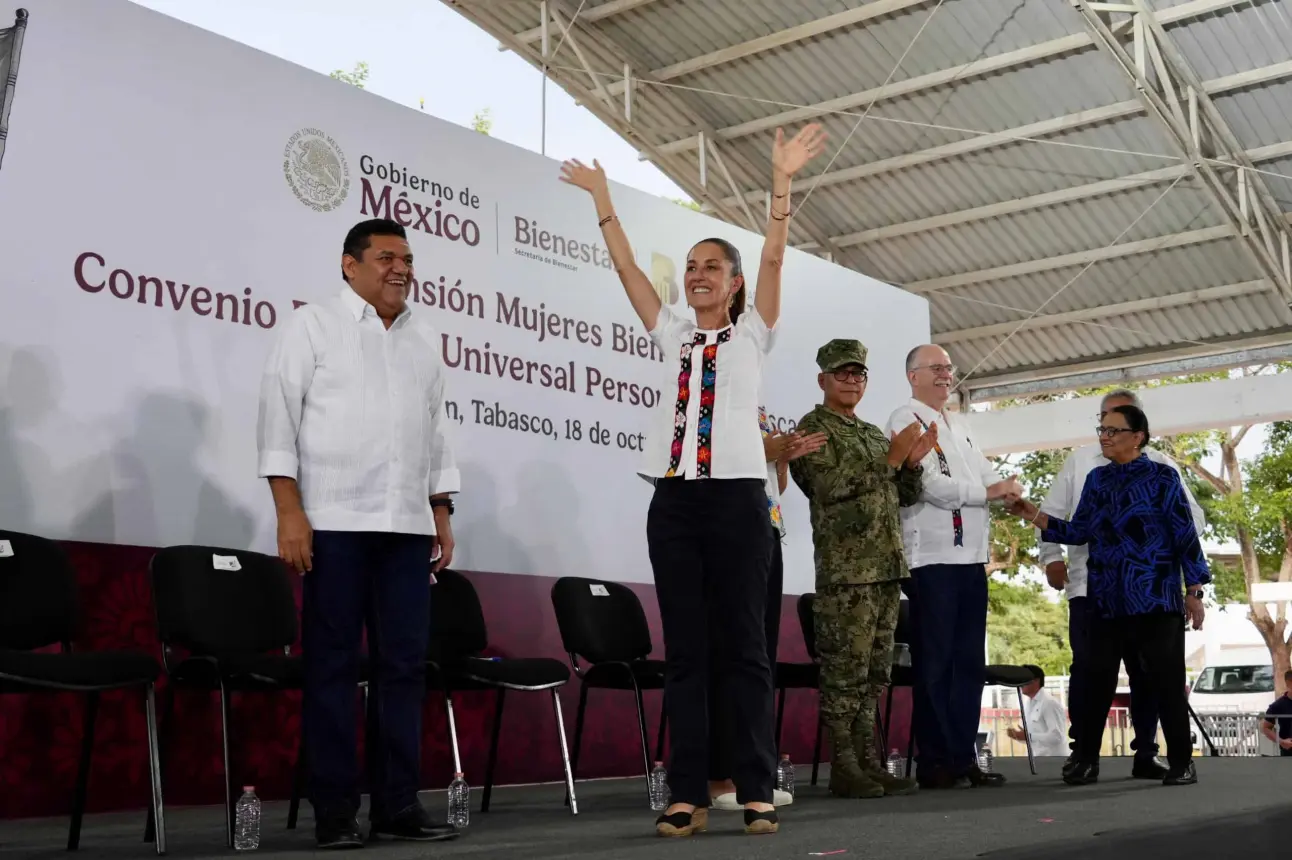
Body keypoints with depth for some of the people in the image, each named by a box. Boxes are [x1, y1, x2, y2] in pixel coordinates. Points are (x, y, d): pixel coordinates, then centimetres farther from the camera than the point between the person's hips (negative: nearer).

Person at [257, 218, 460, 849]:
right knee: (332, 665, -1)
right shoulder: (313, 325, 3)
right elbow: (279, 416, -4)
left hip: (407, 525, 5)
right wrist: (289, 511, -12)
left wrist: (441, 513, 12)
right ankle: (334, 811, 5)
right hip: (334, 520, -4)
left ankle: (397, 805, 9)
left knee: (403, 665, 3)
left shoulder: (424, 338, 17)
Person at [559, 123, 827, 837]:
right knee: (684, 650, 2)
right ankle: (688, 795, 3)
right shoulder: (673, 335, 17)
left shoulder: (752, 334, 9)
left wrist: (782, 182, -10)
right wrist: (602, 198, 12)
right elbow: (626, 266, 14)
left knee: (742, 645, -2)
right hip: (674, 498, 3)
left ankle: (756, 792, 1)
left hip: (737, 497, -3)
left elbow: (773, 257, -2)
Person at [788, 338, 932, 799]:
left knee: (874, 674, 9)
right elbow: (832, 488, -14)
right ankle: (844, 769, -2)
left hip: (887, 568, 8)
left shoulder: (874, 433, 21)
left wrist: (912, 462, 2)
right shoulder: (813, 427, -1)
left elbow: (904, 497, 21)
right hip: (846, 571, -7)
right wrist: (891, 459, -13)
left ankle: (869, 762, 13)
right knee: (845, 673, -7)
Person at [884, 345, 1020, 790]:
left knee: (970, 663, 8)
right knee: (935, 664, -4)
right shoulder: (906, 421, -4)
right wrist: (991, 491, -7)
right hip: (933, 557, -8)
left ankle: (963, 757, 14)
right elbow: (933, 485, -15)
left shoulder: (957, 426, 21)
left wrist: (1009, 491, -4)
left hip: (970, 557, 8)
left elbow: (988, 475, 19)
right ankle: (933, 762, 0)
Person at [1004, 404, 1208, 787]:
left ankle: (1181, 762, 11)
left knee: (1166, 680, 0)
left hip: (1155, 598, -4)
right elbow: (1079, 532, 11)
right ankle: (1086, 761, 10)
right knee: (1097, 680, 4)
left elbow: (1185, 535, -3)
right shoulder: (1097, 479, 13)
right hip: (1107, 600, 4)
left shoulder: (1162, 477, -1)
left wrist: (1193, 591, -6)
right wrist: (1034, 516, 0)